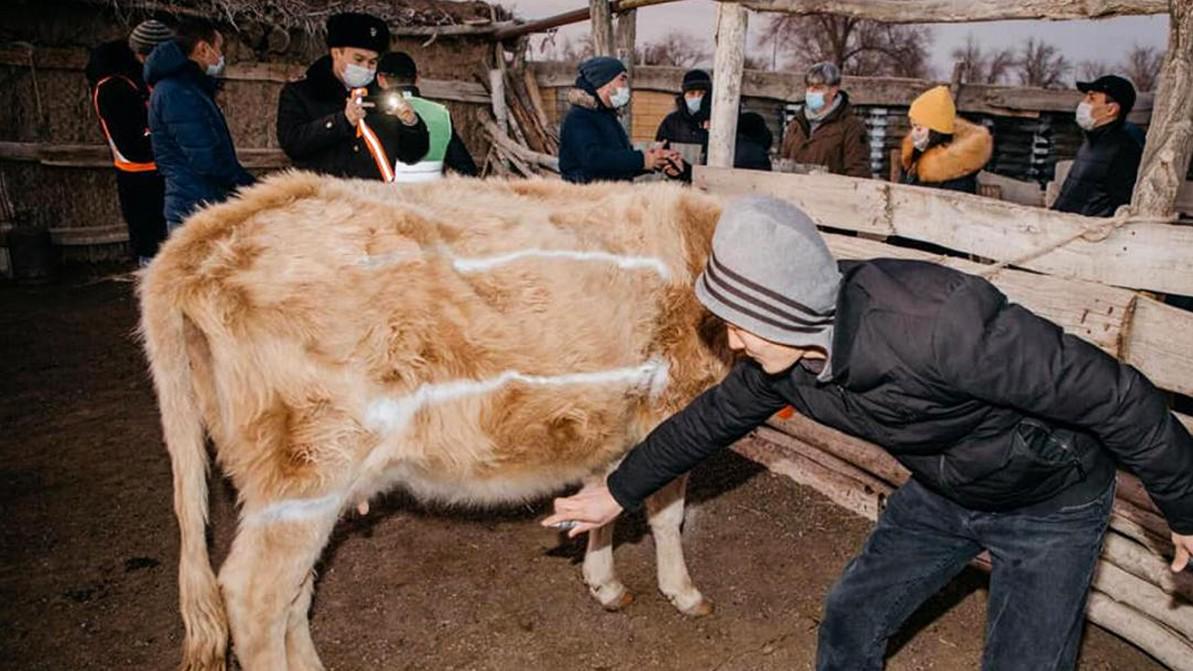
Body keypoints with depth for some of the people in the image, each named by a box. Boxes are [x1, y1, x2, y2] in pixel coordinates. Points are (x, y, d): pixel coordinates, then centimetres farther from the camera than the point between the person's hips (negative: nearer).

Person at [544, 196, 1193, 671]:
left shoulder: (937, 323, -41)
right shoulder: (781, 357, -18)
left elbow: (1113, 395, -29)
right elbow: (714, 415, 1)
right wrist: (619, 491, 10)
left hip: (1052, 505, -5)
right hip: (940, 491, 6)